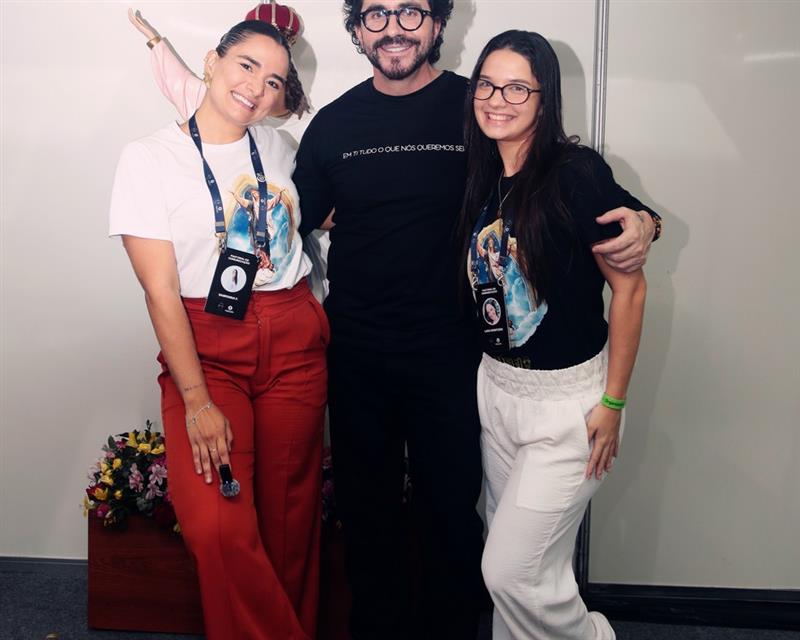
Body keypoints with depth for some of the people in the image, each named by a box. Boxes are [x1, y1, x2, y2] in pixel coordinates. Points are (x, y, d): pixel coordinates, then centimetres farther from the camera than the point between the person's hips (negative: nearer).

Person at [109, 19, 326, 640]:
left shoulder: (278, 148, 10)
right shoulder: (150, 157, -4)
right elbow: (161, 291, -9)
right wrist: (197, 402, -15)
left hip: (295, 343, 4)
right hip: (205, 347, -3)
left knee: (291, 519, 6)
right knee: (218, 525, -17)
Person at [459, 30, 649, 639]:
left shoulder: (577, 173, -16)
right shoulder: (482, 178, 4)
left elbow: (629, 287, -14)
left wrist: (613, 402, -12)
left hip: (567, 395, -6)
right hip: (495, 386, 6)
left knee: (512, 571, 0)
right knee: (519, 559, 17)